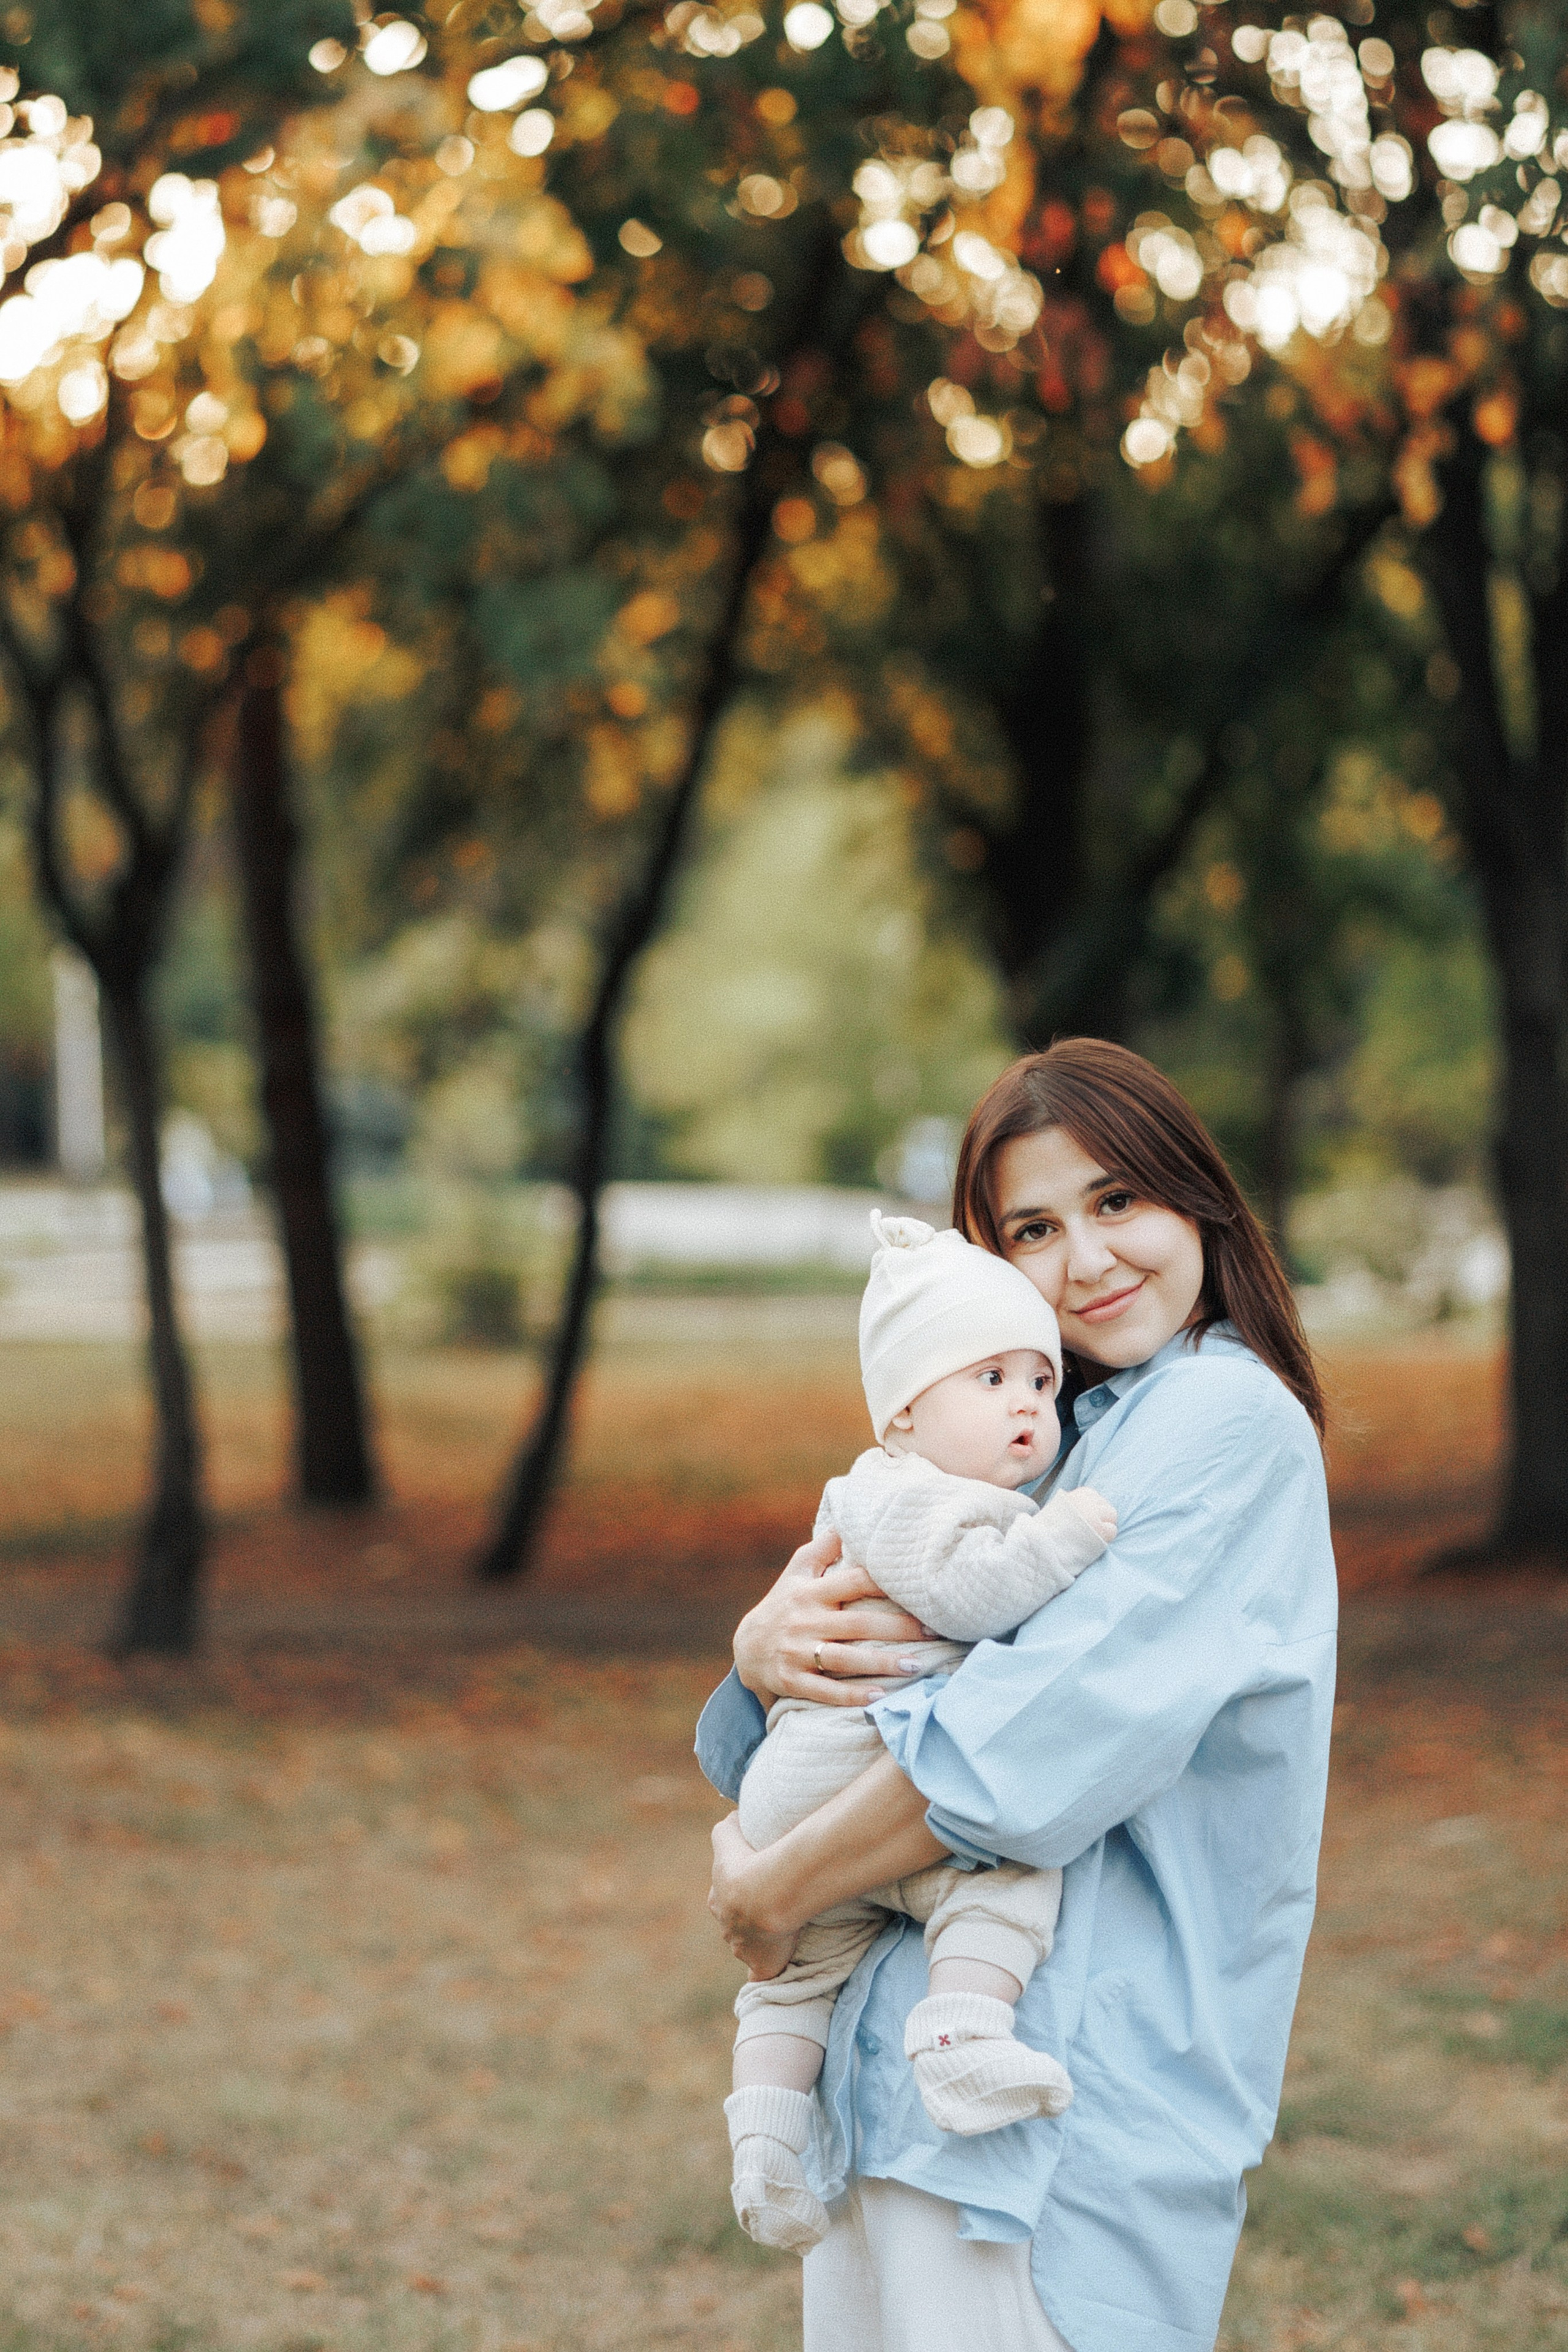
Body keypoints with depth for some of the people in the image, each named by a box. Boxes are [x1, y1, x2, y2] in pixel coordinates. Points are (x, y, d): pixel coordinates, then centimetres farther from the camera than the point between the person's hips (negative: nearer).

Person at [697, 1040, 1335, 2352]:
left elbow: (1025, 1758, -20)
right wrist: (766, 1647, -6)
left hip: (1060, 2131, -8)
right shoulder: (1049, 1445, 17)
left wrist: (770, 1895, -8)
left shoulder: (1229, 1423, -10)